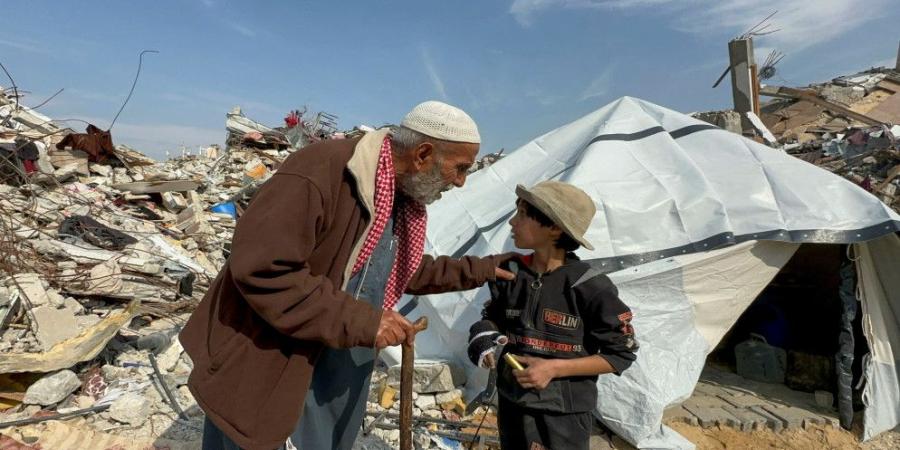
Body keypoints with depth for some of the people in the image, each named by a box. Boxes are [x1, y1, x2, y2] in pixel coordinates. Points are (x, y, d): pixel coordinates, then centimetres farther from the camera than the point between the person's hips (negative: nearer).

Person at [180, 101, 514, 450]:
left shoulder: (404, 202, 3)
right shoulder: (318, 172, -27)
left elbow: (404, 272, 16)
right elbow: (261, 271, -31)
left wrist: (481, 270, 14)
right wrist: (362, 322, -29)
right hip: (268, 368, -8)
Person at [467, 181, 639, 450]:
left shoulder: (589, 287, -20)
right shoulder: (511, 274, -8)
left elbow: (621, 354, -12)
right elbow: (493, 316, 10)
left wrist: (554, 368, -20)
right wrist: (484, 333, -13)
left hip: (564, 414, -4)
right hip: (512, 405, 4)